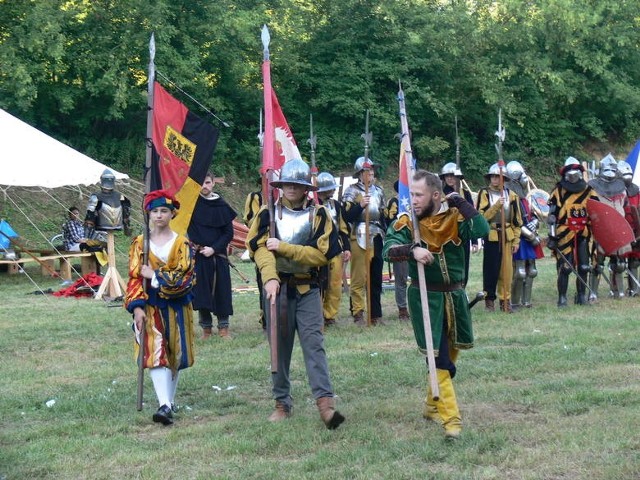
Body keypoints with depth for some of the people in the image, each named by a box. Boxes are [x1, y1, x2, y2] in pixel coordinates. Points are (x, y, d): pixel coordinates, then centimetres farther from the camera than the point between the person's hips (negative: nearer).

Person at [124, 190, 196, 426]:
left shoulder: (182, 244, 1)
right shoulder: (140, 243, 3)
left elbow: (184, 276, -9)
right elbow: (134, 277, -3)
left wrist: (155, 276, -13)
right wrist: (137, 307, -14)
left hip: (176, 306, 1)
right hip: (150, 306, -1)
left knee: (174, 354, 8)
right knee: (156, 353, -14)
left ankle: (169, 401, 23)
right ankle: (165, 405, -22)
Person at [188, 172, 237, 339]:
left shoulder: (222, 206, 3)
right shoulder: (192, 203, 2)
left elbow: (229, 233, 2)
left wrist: (213, 248, -10)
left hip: (218, 256, 1)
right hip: (198, 255, 0)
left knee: (221, 291, 0)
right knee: (201, 292, -1)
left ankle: (223, 327, 10)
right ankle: (206, 327, 11)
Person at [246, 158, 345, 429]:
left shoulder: (318, 215, 1)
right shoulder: (268, 214, 3)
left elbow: (322, 254, -10)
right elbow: (260, 248, -11)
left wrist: (283, 247, -15)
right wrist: (270, 278, -28)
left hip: (307, 289, -1)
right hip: (277, 286, 1)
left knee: (313, 343, -10)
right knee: (279, 347, 7)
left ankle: (325, 402, -17)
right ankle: (282, 404, 16)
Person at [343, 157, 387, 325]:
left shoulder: (378, 191, 16)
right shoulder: (352, 191, -1)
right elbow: (347, 217, -10)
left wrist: (387, 237, 17)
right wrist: (360, 205, -23)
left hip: (377, 238, 6)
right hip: (359, 238, -6)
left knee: (376, 278, 8)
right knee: (359, 279, -7)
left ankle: (376, 314, 14)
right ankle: (358, 314, -3)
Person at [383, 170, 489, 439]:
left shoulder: (455, 217, -4)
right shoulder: (407, 222, -8)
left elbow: (482, 230, -21)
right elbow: (388, 249, -22)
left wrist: (460, 203, -18)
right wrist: (412, 250, -39)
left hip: (454, 295, 4)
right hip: (425, 297, -3)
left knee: (451, 353, 17)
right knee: (439, 357, -8)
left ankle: (433, 405, 36)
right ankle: (450, 417, -3)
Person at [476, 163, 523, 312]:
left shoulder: (510, 195, 5)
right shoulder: (484, 193, -2)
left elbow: (516, 219, 7)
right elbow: (482, 216, -10)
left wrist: (516, 240, 4)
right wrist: (496, 205, -20)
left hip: (507, 236, 2)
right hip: (491, 236, -2)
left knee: (507, 269, 3)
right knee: (491, 269, 1)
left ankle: (505, 300, 12)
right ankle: (489, 299, 11)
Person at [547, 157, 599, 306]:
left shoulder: (589, 191, 10)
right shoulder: (558, 192, 0)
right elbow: (552, 216, -2)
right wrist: (552, 236, -6)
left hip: (583, 236, 4)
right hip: (565, 235, -4)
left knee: (583, 267, 7)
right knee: (564, 267, -7)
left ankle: (581, 296, 20)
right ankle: (562, 298, 1)